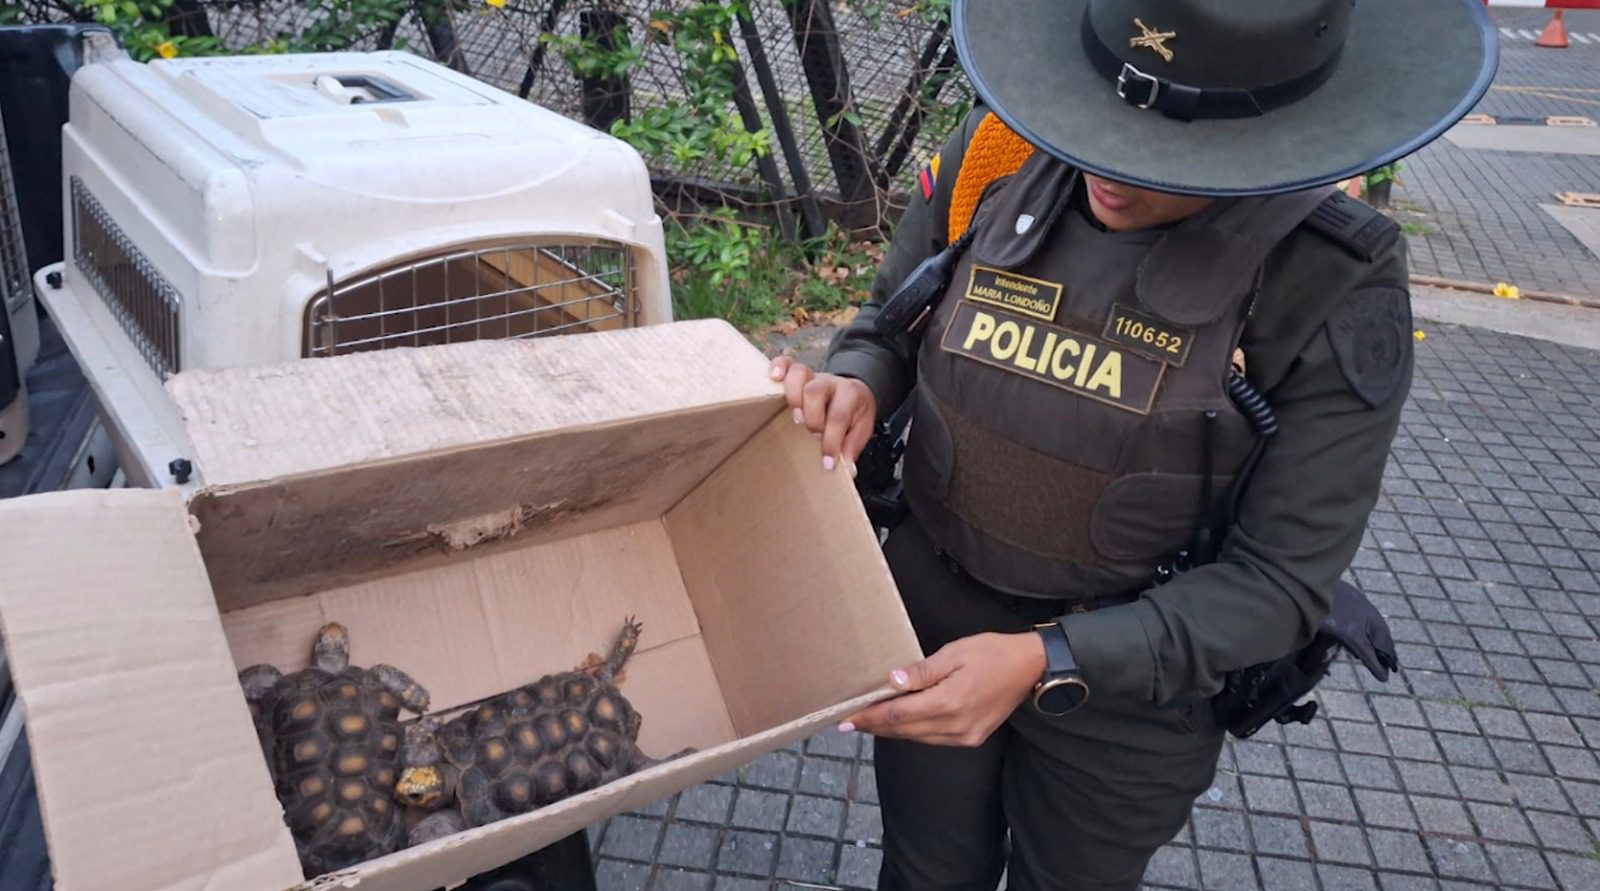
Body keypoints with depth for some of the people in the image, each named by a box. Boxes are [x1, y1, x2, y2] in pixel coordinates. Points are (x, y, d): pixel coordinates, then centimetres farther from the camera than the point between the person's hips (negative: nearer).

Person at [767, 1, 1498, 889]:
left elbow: (1278, 584, -19)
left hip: (1130, 679, -2)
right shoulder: (997, 155, -16)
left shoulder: (1334, 289, -22)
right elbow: (887, 330, 0)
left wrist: (1048, 663, -31)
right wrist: (855, 386, -23)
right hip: (927, 620, 2)